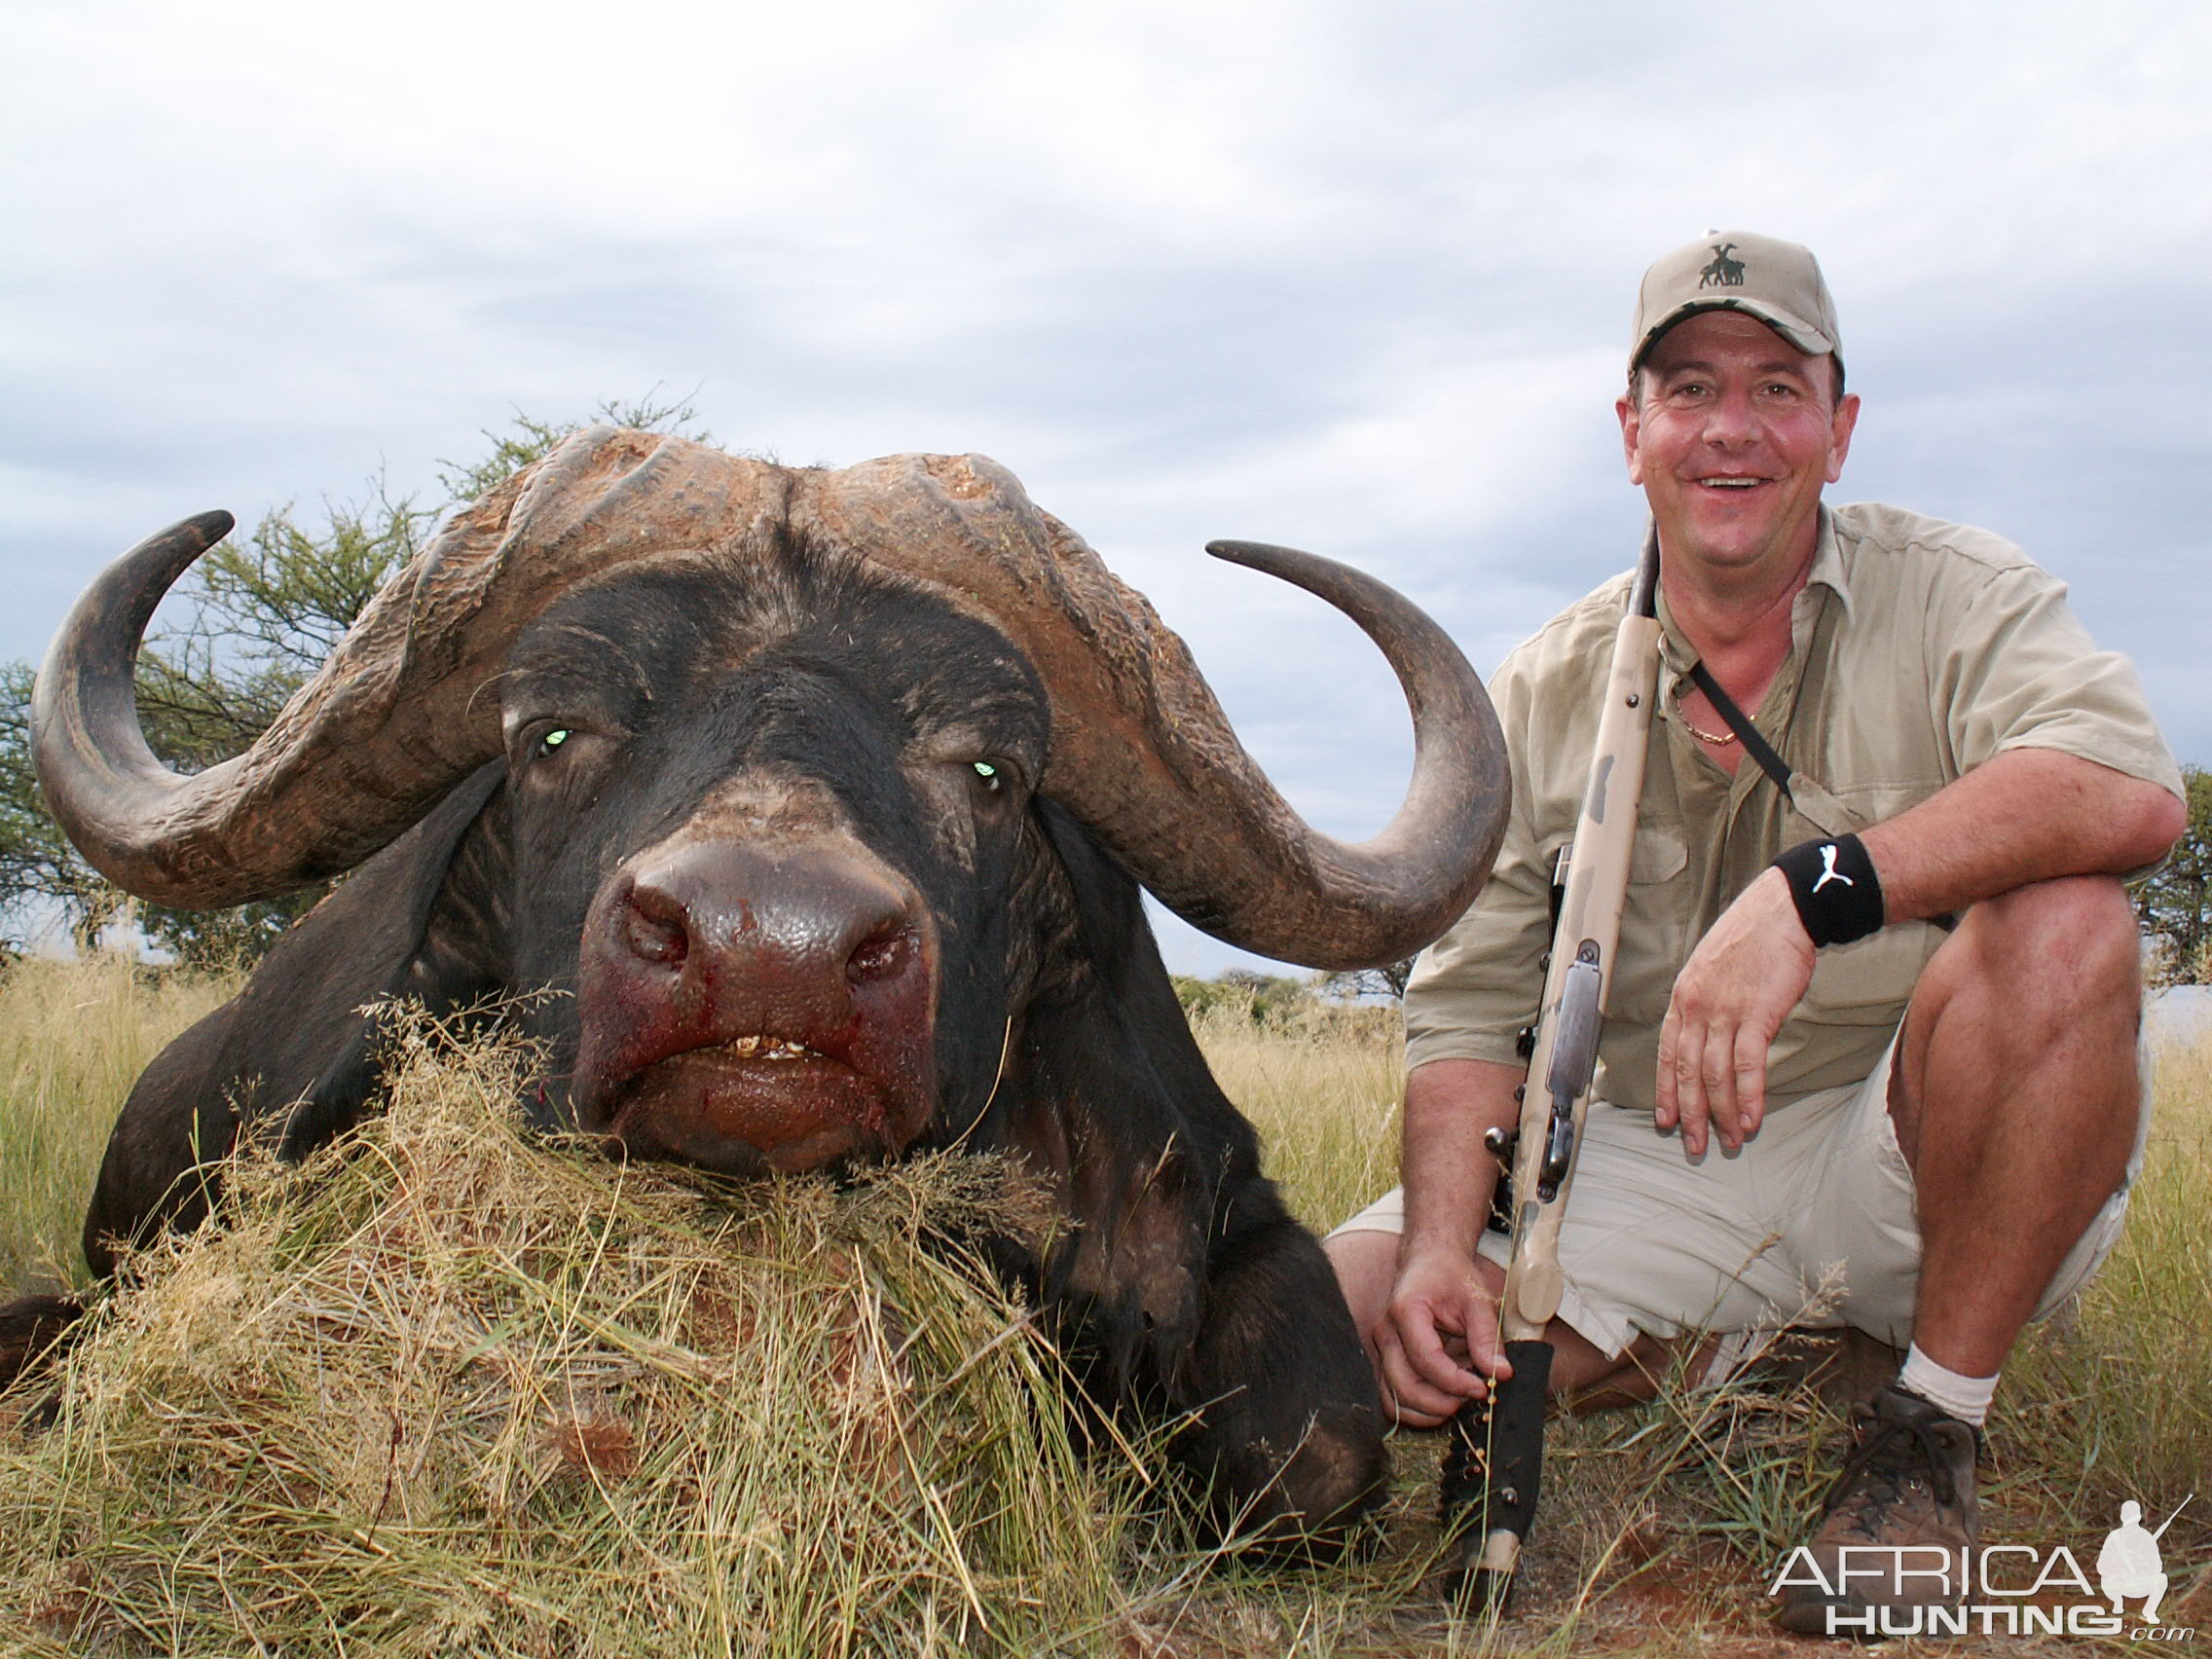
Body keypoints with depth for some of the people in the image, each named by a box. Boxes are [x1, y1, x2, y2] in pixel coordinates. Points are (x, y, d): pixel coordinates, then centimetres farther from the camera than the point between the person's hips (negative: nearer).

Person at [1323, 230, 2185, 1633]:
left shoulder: (1954, 597, -3)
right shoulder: (1549, 691, 5)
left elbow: (2132, 792, -26)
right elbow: (1472, 1008, 1)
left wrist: (1810, 888, -38)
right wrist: (1443, 1243, -17)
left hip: (1910, 1155, -2)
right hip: (1661, 1179, 2)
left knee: (2062, 929, -31)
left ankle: (1931, 1430, -13)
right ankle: (1754, 1346, 8)